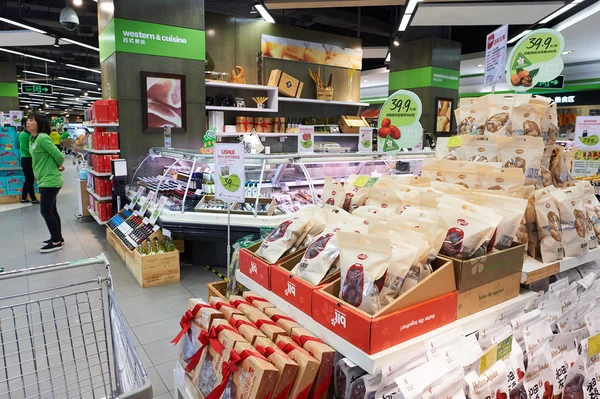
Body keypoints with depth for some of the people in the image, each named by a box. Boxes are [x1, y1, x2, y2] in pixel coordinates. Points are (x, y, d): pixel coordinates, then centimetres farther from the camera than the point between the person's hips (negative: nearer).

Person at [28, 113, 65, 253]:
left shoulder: (42, 138, -17)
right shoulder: (33, 139, 12)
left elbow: (58, 155, -19)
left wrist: (58, 166, 0)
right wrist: (58, 167, 5)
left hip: (50, 181, -10)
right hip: (46, 180, 10)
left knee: (45, 211, -3)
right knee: (51, 211, 15)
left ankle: (56, 242, 7)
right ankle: (58, 238, 26)